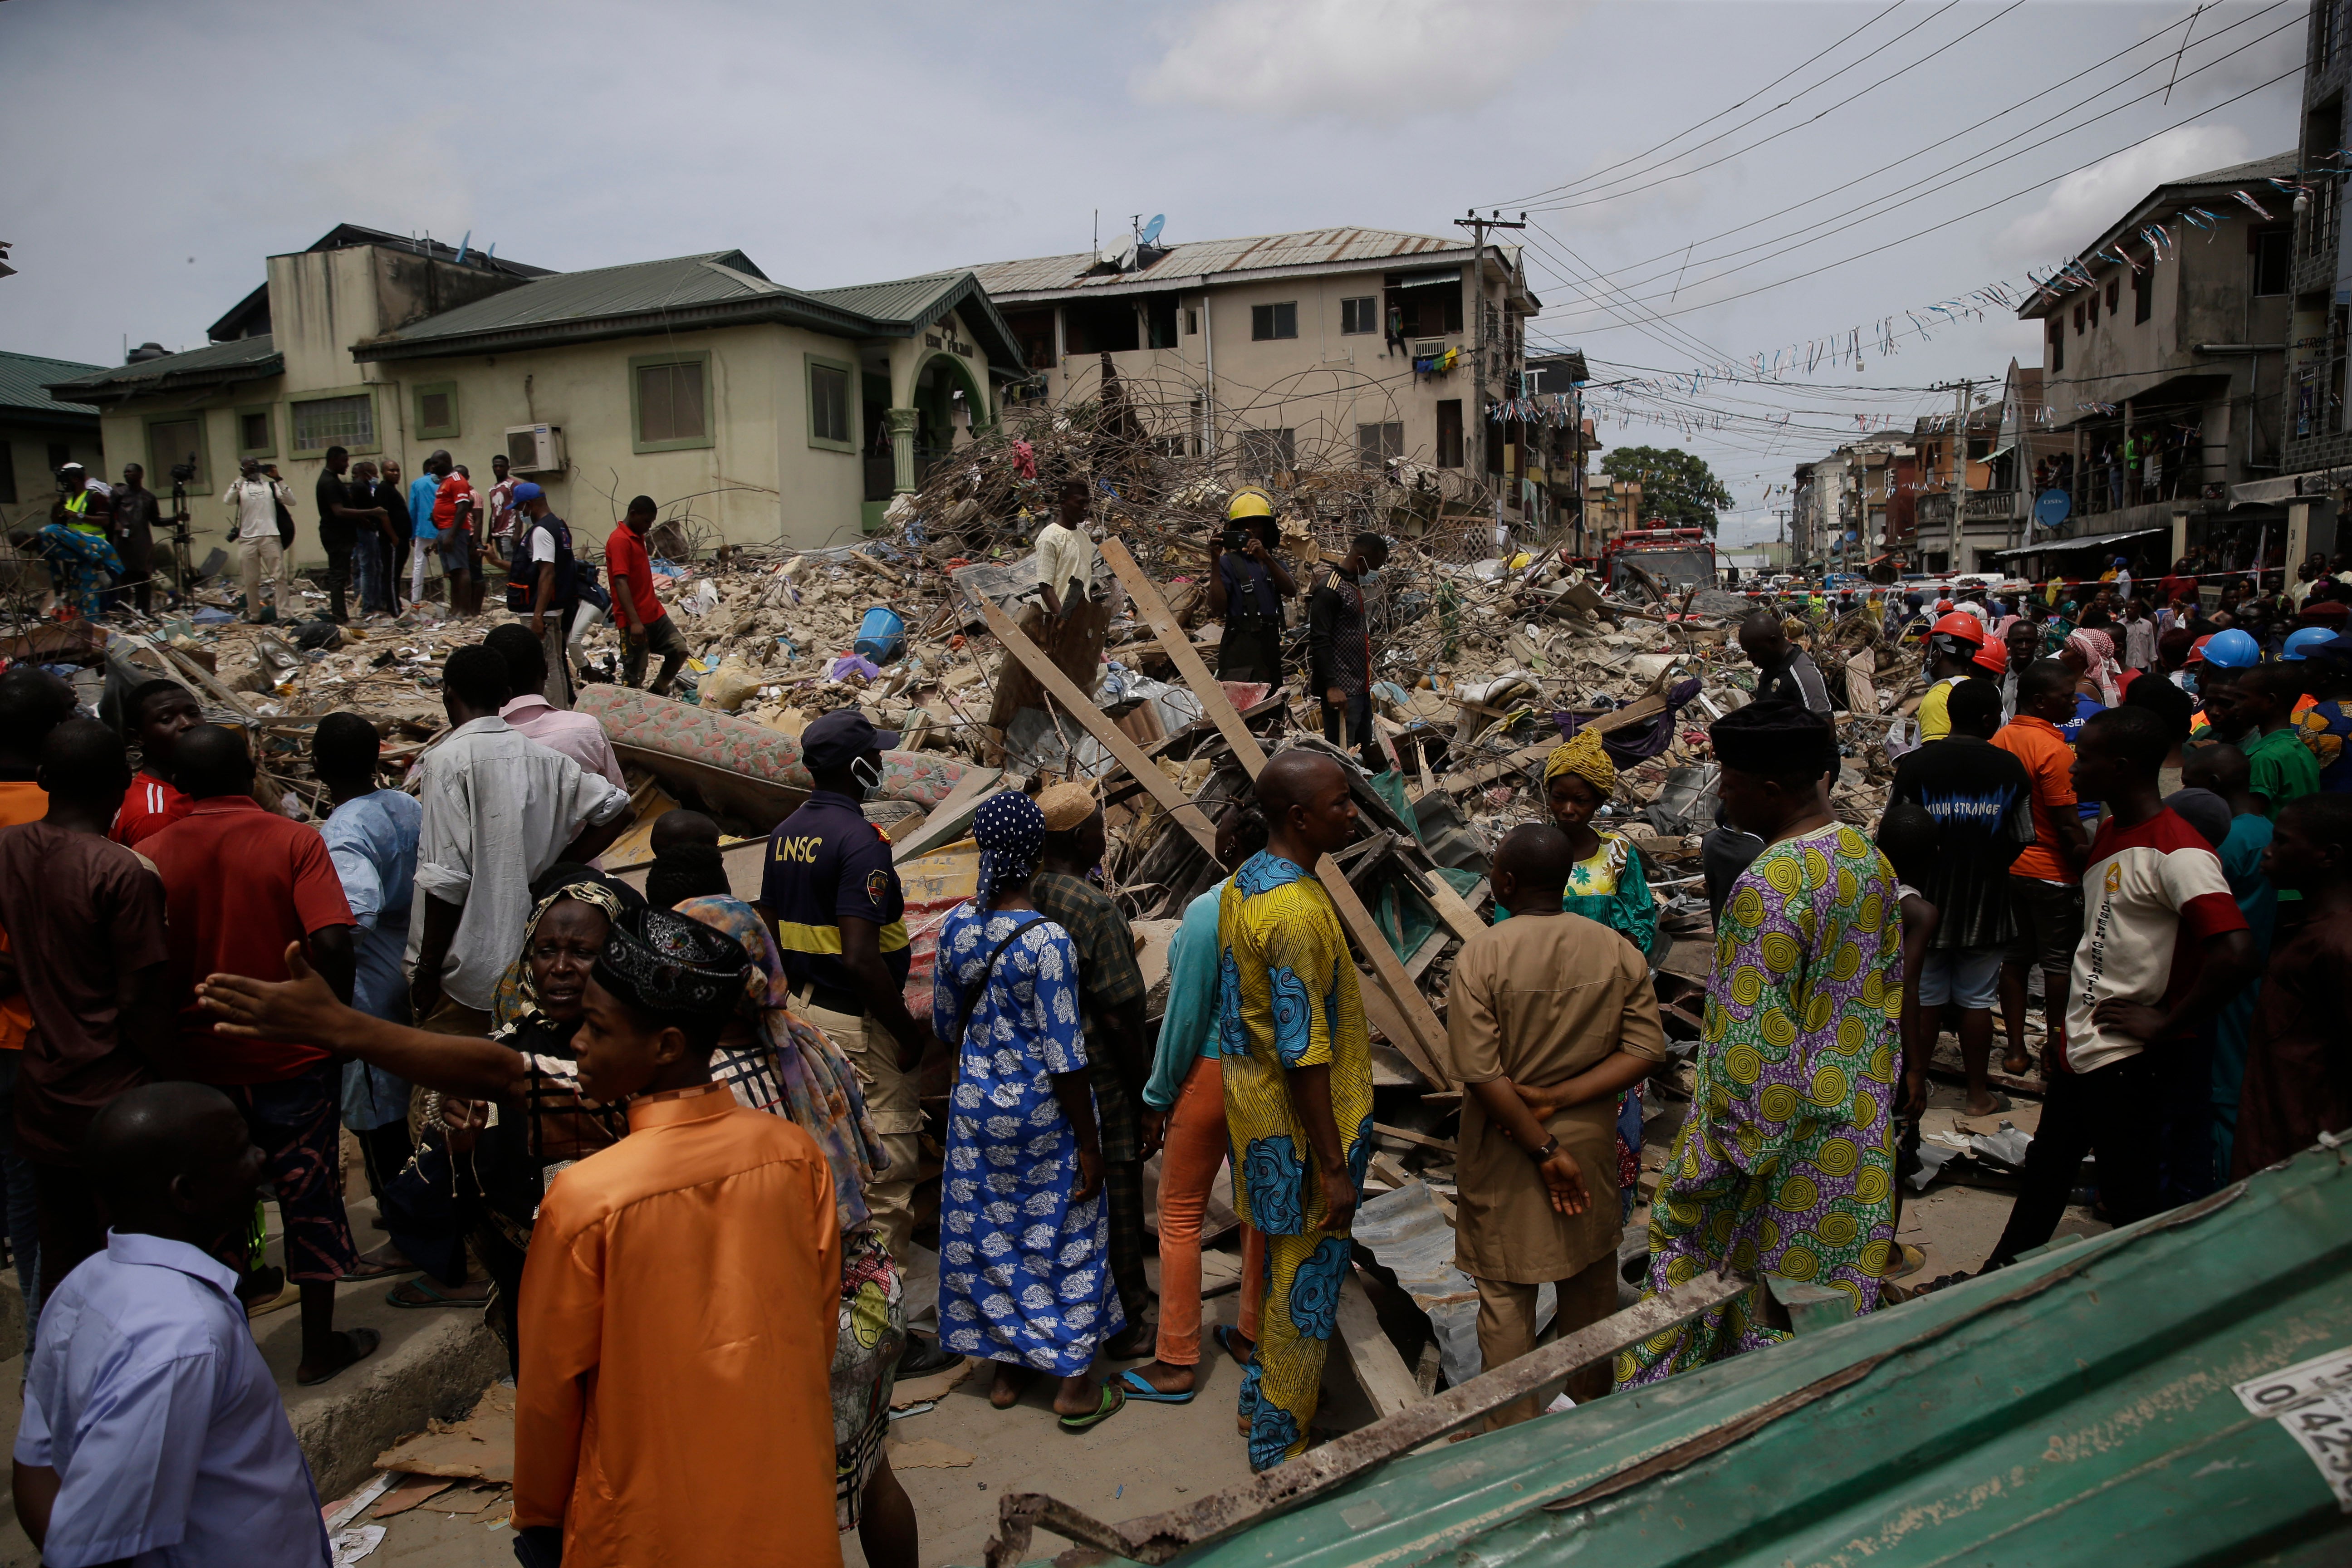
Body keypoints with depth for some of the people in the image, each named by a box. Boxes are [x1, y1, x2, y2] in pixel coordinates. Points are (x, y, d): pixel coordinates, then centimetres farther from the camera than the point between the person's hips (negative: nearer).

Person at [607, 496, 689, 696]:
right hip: (633, 621, -9)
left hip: (654, 614, 9)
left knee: (679, 649, 4)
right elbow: (620, 583, -24)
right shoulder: (620, 541, -16)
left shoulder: (638, 537, 14)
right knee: (635, 674, -3)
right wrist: (634, 622, -30)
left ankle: (656, 692, 19)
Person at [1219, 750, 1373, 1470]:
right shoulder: (1299, 912, -28)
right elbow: (1304, 1054, -26)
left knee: (1282, 1258, 24)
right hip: (1302, 1122, -9)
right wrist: (1332, 1166, -20)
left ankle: (1262, 1397, 40)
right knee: (1307, 1277, 7)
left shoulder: (1245, 882, 2)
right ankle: (1280, 1440, 22)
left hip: (1253, 1102, 9)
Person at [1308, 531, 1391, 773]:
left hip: (1360, 687, 10)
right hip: (1341, 690, -10)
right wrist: (1332, 687, -24)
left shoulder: (1356, 586, 18)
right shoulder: (1330, 589, -13)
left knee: (1367, 752, 15)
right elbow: (1319, 641, -19)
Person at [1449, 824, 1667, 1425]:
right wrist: (1559, 1098, -13)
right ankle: (1592, 1404, 40)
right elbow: (1646, 1048, -8)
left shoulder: (1480, 956, -17)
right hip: (1590, 1141, 4)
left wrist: (1543, 1149, -15)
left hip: (1507, 1151, -4)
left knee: (1506, 1296, 10)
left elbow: (1481, 1072, -21)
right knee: (1591, 1280, 22)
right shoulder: (1617, 951, -6)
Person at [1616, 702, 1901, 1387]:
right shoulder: (1869, 860, 1)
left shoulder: (1767, 889, -27)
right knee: (1838, 1279, 21)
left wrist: (1716, 1157, -16)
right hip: (1859, 1130, 8)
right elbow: (1890, 985, 12)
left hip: (1787, 1128, -8)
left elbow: (1753, 1042, -25)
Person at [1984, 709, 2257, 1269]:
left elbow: (2236, 954, -33)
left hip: (2127, 1060, -9)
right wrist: (2068, 1029, 17)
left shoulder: (2178, 853, -21)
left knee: (2128, 1200, 5)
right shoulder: (2109, 833, 9)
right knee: (2044, 1173, 21)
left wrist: (2165, 1026, -21)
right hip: (2081, 1049, 9)